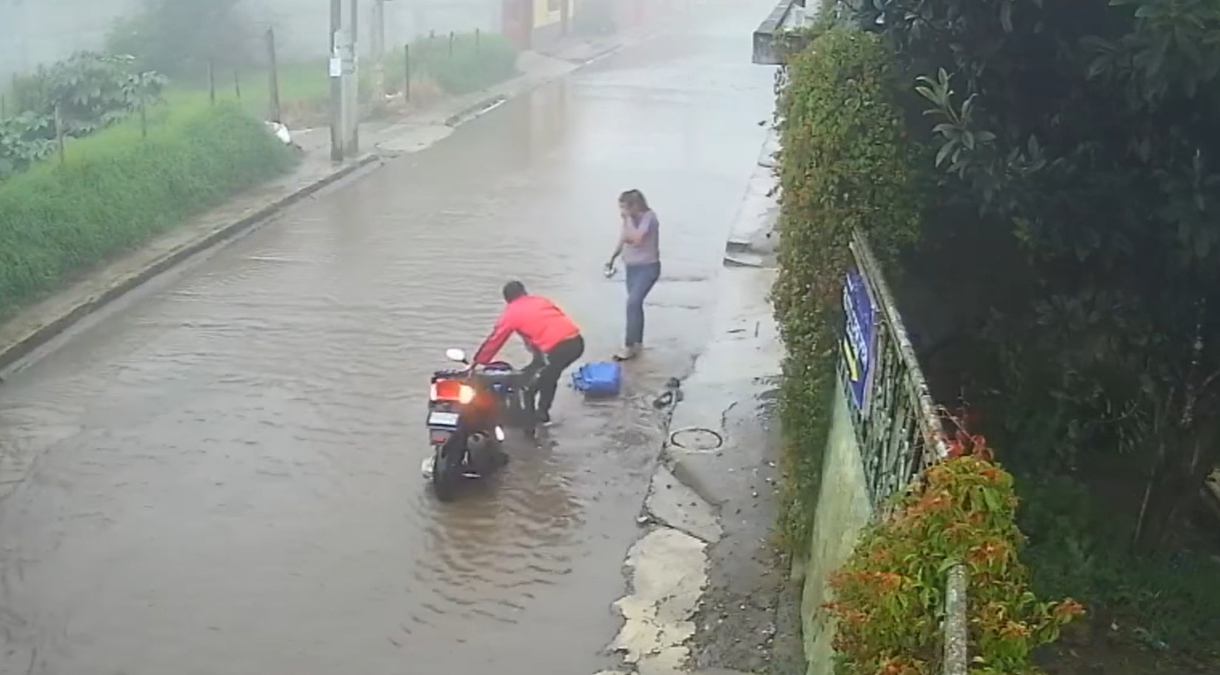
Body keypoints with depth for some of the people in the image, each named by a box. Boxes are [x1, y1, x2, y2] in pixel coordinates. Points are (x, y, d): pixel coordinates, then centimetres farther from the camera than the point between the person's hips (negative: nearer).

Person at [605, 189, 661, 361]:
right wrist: (612, 258, 16)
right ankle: (637, 342, 26)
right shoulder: (630, 218, 3)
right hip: (632, 267, 8)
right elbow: (623, 239, 18)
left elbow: (636, 238, -31)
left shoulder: (649, 217, -18)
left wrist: (629, 218, -24)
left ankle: (629, 346, -16)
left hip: (648, 267, -8)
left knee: (633, 303, -19)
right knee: (635, 304, 13)